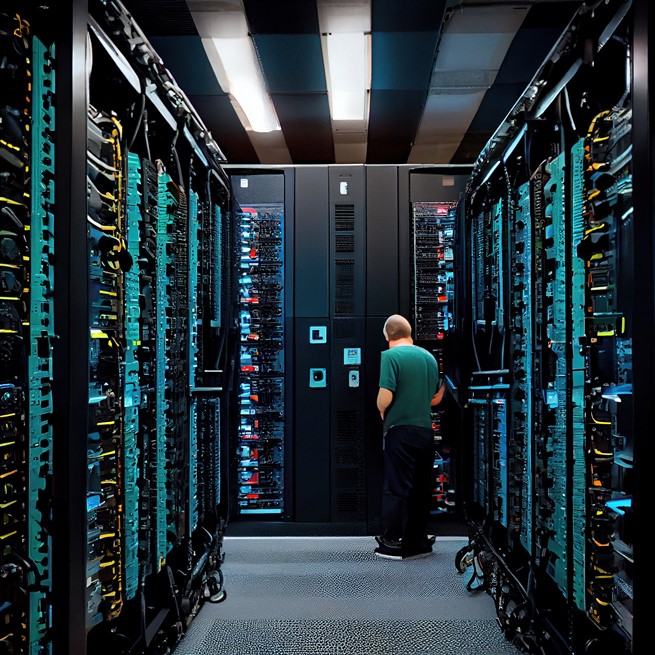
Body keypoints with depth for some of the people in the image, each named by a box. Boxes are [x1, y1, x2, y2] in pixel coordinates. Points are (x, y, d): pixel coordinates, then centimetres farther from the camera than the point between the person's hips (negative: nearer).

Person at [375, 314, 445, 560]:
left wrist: (382, 411, 3)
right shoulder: (429, 357, 8)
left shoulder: (391, 355, -10)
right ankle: (418, 542, 22)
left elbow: (385, 397, -18)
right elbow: (437, 397, 16)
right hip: (425, 429, 6)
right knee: (421, 488, 13)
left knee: (396, 488, 2)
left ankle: (393, 544, 8)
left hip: (399, 429, -5)